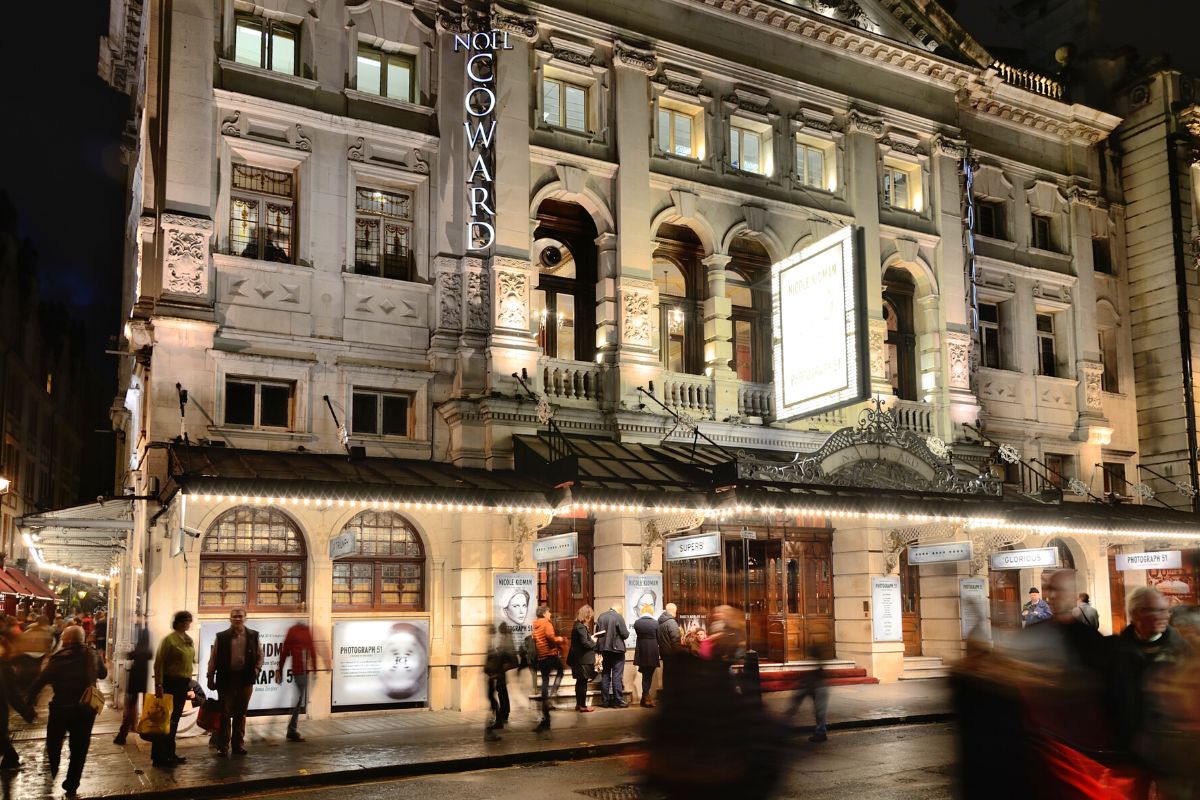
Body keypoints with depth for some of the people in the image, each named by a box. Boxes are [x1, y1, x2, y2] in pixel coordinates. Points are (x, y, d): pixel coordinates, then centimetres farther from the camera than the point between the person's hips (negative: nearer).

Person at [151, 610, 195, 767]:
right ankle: (159, 756, 5)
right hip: (170, 682, -7)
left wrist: (189, 679, 12)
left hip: (183, 683, 7)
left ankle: (169, 753, 22)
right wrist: (158, 685, -19)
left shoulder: (189, 640, 11)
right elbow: (159, 663, -15)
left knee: (174, 719, 14)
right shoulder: (169, 639, -11)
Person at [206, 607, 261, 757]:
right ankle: (222, 746, 9)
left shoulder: (253, 636, 3)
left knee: (241, 714, 10)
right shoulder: (221, 637, -3)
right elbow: (213, 659, 0)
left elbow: (260, 655, 13)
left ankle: (238, 744, 18)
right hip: (226, 679, -2)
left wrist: (256, 669, -1)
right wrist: (210, 679, -2)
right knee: (225, 714, 2)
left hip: (245, 679, 2)